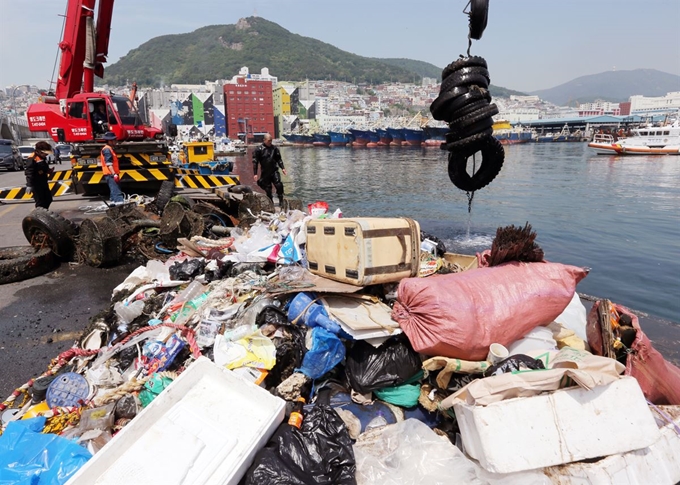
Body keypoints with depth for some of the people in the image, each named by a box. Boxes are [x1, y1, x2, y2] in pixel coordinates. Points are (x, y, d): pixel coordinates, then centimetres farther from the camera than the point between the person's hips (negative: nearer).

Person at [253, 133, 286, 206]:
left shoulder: (274, 148, 5)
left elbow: (278, 159, 15)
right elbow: (255, 162, -3)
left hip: (274, 171, 1)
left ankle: (281, 201, -2)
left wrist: (282, 168, 5)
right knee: (268, 189, 6)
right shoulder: (259, 149, -5)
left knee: (279, 185, -14)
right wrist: (255, 174, -7)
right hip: (265, 173, -1)